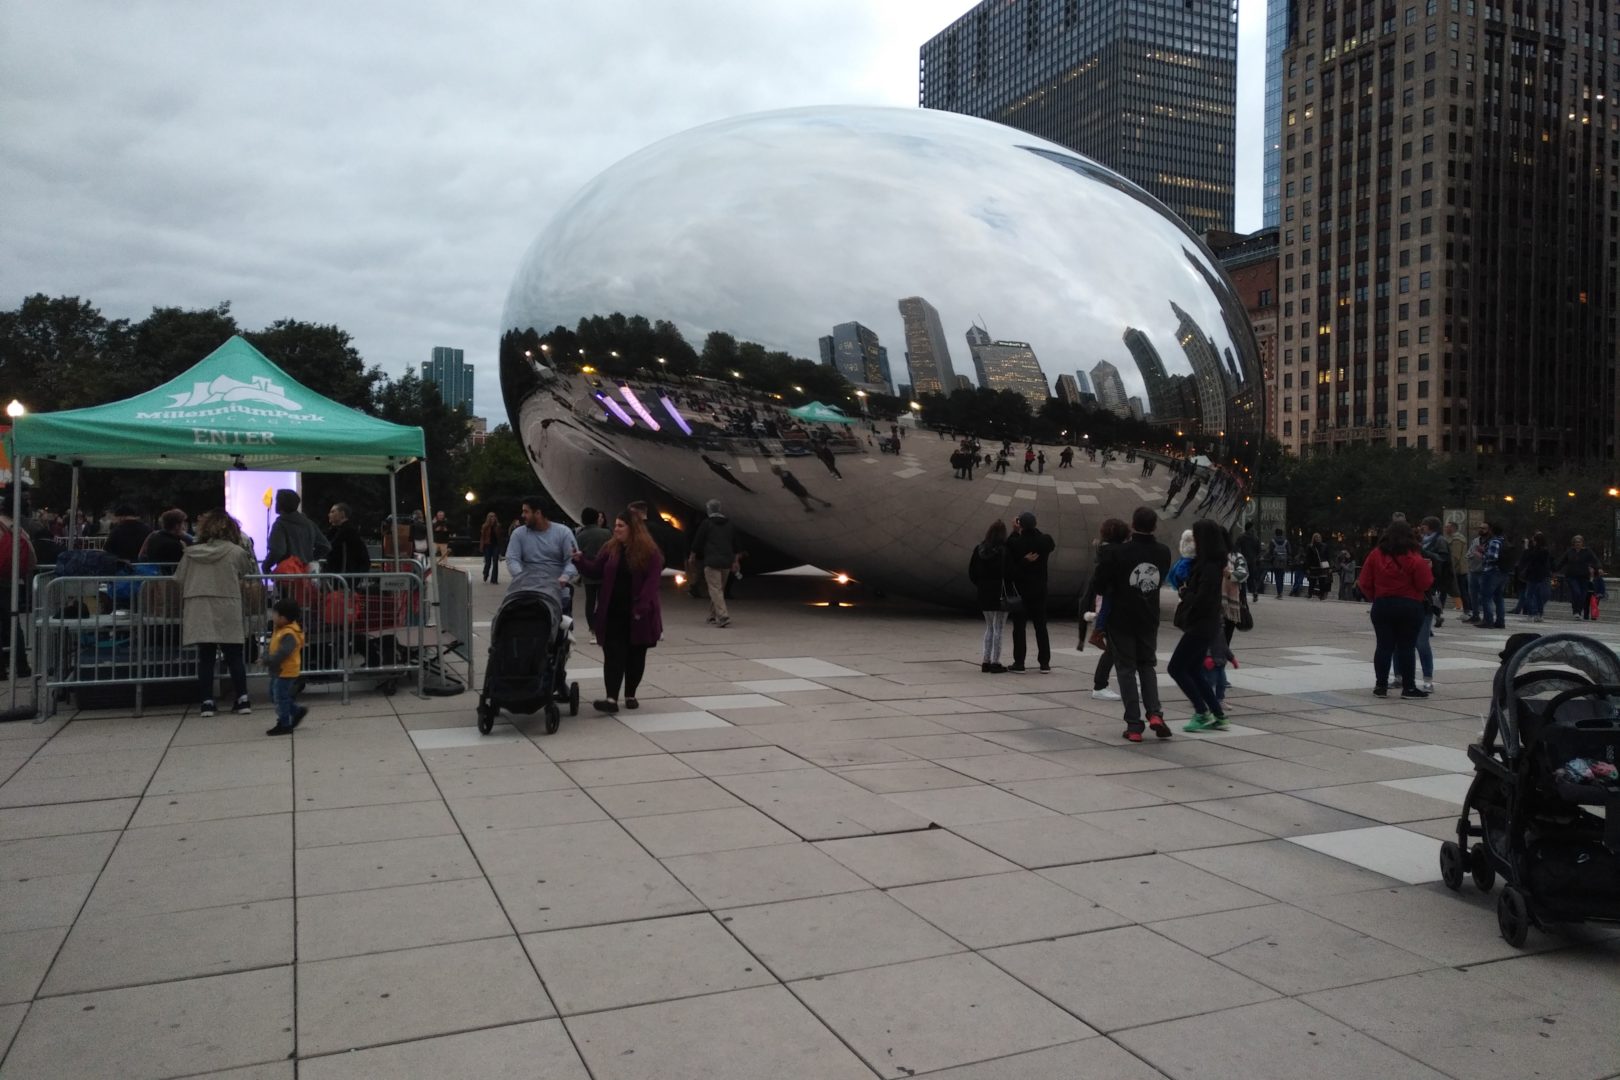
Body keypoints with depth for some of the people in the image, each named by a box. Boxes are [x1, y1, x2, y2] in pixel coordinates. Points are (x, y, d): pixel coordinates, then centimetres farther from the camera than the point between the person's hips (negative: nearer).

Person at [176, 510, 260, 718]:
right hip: (227, 613, -1)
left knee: (205, 657, 6)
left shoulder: (190, 553, 3)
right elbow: (252, 572, 11)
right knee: (234, 656, 7)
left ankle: (207, 702, 6)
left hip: (199, 614, 1)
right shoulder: (236, 552, -3)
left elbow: (178, 580, 8)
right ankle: (242, 699, 6)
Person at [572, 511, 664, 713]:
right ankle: (611, 698, -11)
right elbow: (597, 570, 7)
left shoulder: (650, 552, -7)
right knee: (613, 654, -5)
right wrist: (580, 561, -11)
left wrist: (641, 608, -20)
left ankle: (630, 695, 21)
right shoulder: (610, 548, 5)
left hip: (637, 615, -2)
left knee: (635, 655, 8)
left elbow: (651, 582, -13)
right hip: (613, 613, 2)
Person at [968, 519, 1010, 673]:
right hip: (1000, 593, -5)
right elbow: (1007, 573, -16)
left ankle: (986, 661, 15)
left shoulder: (979, 549, 0)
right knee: (998, 629, 3)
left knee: (989, 627, 16)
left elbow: (971, 571, 4)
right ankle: (995, 662, 4)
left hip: (985, 593, 5)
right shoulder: (1004, 550, -14)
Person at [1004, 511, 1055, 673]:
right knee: (1041, 626, 9)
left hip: (1020, 590, -3)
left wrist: (1015, 532, 2)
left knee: (1019, 626, 4)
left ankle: (1019, 662, 3)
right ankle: (1045, 663, 9)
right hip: (1039, 591, 3)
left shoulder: (1015, 542, -16)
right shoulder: (1045, 541, -6)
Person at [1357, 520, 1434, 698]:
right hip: (1409, 607, -3)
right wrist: (1427, 568, 8)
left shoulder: (1375, 555, -1)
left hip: (1382, 606, 3)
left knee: (1384, 646, 8)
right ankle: (1408, 687, 6)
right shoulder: (1414, 558, -11)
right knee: (1407, 647, 2)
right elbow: (1425, 584, -9)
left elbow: (1365, 583, 1)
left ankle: (1380, 685, 10)